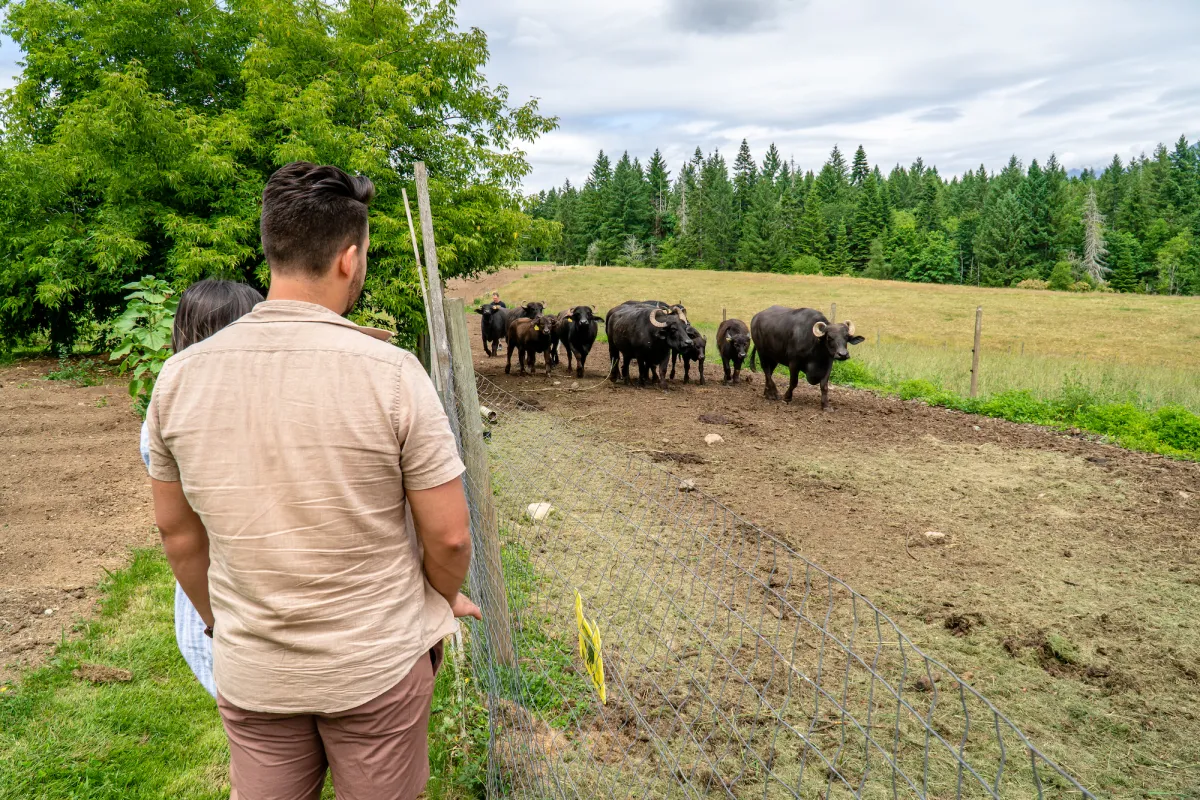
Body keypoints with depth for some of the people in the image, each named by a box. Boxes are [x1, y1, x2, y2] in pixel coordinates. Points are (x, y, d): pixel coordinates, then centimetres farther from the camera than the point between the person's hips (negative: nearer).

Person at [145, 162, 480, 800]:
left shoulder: (179, 377, -9)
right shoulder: (392, 372, -21)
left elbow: (178, 534, 3)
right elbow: (448, 536, -15)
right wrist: (445, 599, 6)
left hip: (249, 674, 3)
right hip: (379, 664, -3)